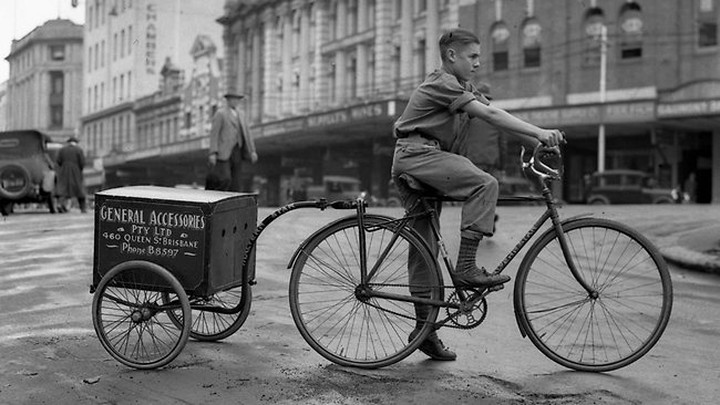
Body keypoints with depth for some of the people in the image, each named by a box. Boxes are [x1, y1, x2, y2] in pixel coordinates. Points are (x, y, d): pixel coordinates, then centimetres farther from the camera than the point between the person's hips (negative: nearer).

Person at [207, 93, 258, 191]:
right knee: (225, 179, -19)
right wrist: (213, 153, -18)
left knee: (235, 183, 2)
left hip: (236, 152, 7)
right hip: (223, 152, -7)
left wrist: (252, 151, 8)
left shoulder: (240, 114, 16)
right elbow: (214, 133, -9)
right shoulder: (220, 113, -5)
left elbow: (246, 132, 17)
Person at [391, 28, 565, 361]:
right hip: (417, 154, -10)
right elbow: (489, 115, -21)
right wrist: (539, 132, -25)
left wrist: (537, 137, -3)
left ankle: (424, 328, 12)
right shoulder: (442, 84, -10)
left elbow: (495, 115, 9)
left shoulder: (462, 88, 20)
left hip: (415, 162, 10)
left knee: (425, 246, 8)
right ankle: (466, 268, -23)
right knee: (484, 184, -23)